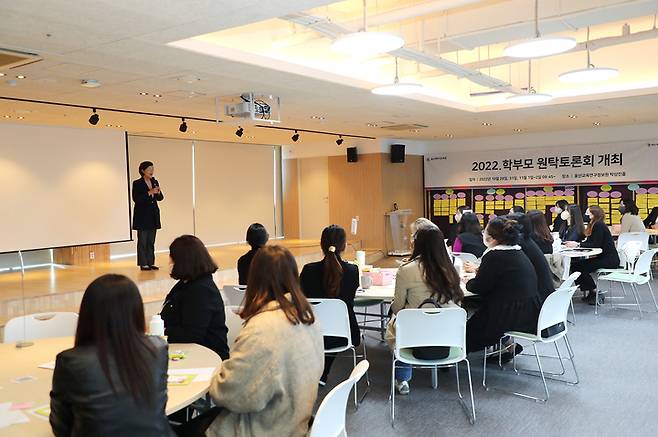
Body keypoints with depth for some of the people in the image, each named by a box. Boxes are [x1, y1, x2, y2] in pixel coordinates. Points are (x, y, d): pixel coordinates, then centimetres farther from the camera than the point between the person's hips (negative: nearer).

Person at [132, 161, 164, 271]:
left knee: (151, 241, 9)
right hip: (142, 216, -5)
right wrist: (149, 193, -22)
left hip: (153, 216, 5)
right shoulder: (137, 183, -7)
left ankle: (151, 262, 14)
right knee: (142, 240, -1)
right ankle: (143, 264, 4)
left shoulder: (155, 182, 9)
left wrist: (158, 192, -11)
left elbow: (160, 198, 11)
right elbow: (136, 199, -15)